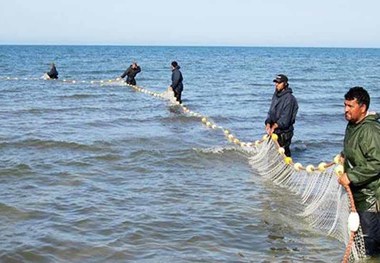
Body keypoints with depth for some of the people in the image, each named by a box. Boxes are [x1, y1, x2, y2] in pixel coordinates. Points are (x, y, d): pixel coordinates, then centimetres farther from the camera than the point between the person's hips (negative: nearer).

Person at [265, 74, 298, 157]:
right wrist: (268, 124, -4)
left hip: (284, 132, -8)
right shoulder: (275, 95, 11)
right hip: (274, 131, 8)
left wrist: (274, 127, -24)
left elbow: (285, 117, -20)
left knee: (284, 152, -6)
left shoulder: (289, 98, -15)